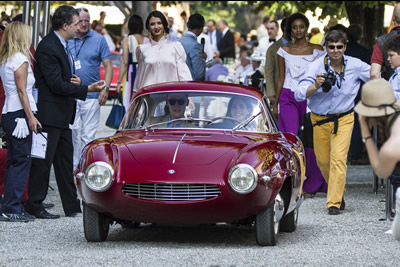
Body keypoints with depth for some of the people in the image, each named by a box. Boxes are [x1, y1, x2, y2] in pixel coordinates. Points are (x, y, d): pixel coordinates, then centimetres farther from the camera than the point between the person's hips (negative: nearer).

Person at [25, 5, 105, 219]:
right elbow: (56, 84, -21)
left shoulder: (60, 45, 14)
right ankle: (34, 204, 6)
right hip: (49, 114, -10)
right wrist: (87, 89, -20)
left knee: (65, 160, 13)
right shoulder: (48, 47, -18)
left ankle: (72, 206, 18)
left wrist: (74, 80, 1)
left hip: (62, 114, 10)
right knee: (43, 160, -3)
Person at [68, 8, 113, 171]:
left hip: (91, 96, -1)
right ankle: (72, 166, 10)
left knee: (88, 135, 2)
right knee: (71, 132, 0)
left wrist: (105, 89, -7)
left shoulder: (99, 40, 3)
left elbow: (108, 66, 4)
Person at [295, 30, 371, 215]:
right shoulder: (316, 66, -14)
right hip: (320, 120, 1)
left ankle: (334, 203, -11)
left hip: (344, 118, -1)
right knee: (323, 160, 11)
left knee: (338, 159, -14)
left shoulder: (355, 66, -9)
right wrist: (316, 86, -39)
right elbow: (299, 95, -22)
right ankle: (338, 191, 37)